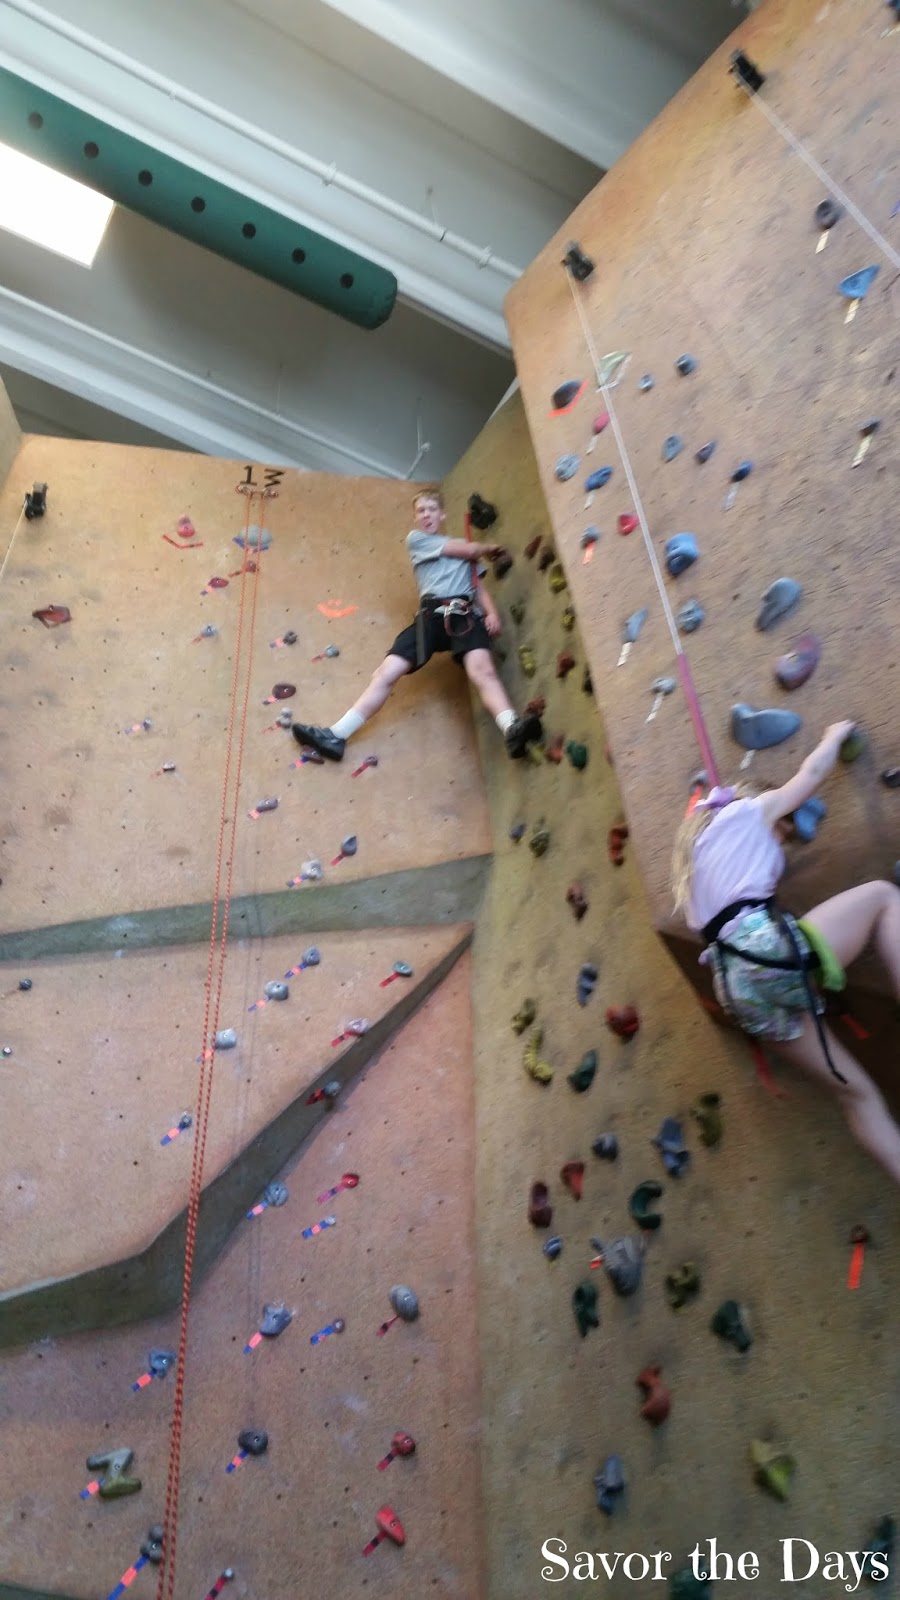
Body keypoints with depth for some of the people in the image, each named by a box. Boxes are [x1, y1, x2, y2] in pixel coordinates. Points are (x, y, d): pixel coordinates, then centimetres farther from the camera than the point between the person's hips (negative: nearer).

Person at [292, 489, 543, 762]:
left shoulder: (464, 549, 28)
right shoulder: (416, 538, 17)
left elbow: (479, 585, 22)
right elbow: (471, 549, 11)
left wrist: (492, 612, 1)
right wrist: (490, 548, 32)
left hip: (466, 614, 0)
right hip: (433, 614, 0)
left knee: (482, 670, -29)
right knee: (385, 673, -11)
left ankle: (513, 731, -51)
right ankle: (336, 736, -12)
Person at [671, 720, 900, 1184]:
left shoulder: (697, 865, 34)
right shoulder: (741, 813, 17)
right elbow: (812, 772, 25)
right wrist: (835, 736, 44)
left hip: (734, 983, 7)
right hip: (768, 948, -7)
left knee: (857, 1092, 8)